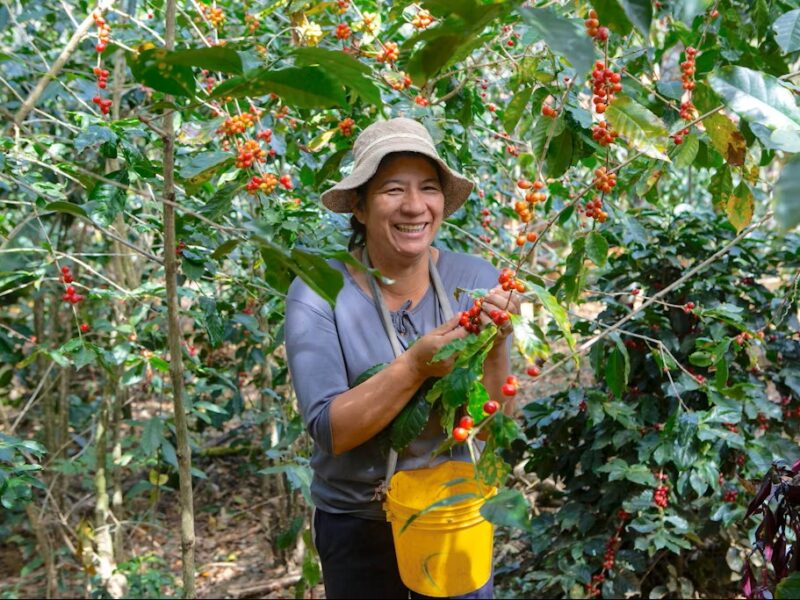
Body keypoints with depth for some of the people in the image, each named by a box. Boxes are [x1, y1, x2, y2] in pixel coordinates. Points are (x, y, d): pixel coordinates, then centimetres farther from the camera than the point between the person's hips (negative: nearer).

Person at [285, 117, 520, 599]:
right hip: (358, 526, -1)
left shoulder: (474, 279, -12)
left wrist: (494, 347, -27)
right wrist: (414, 366, -33)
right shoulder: (319, 291, -17)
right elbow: (329, 432, -22)